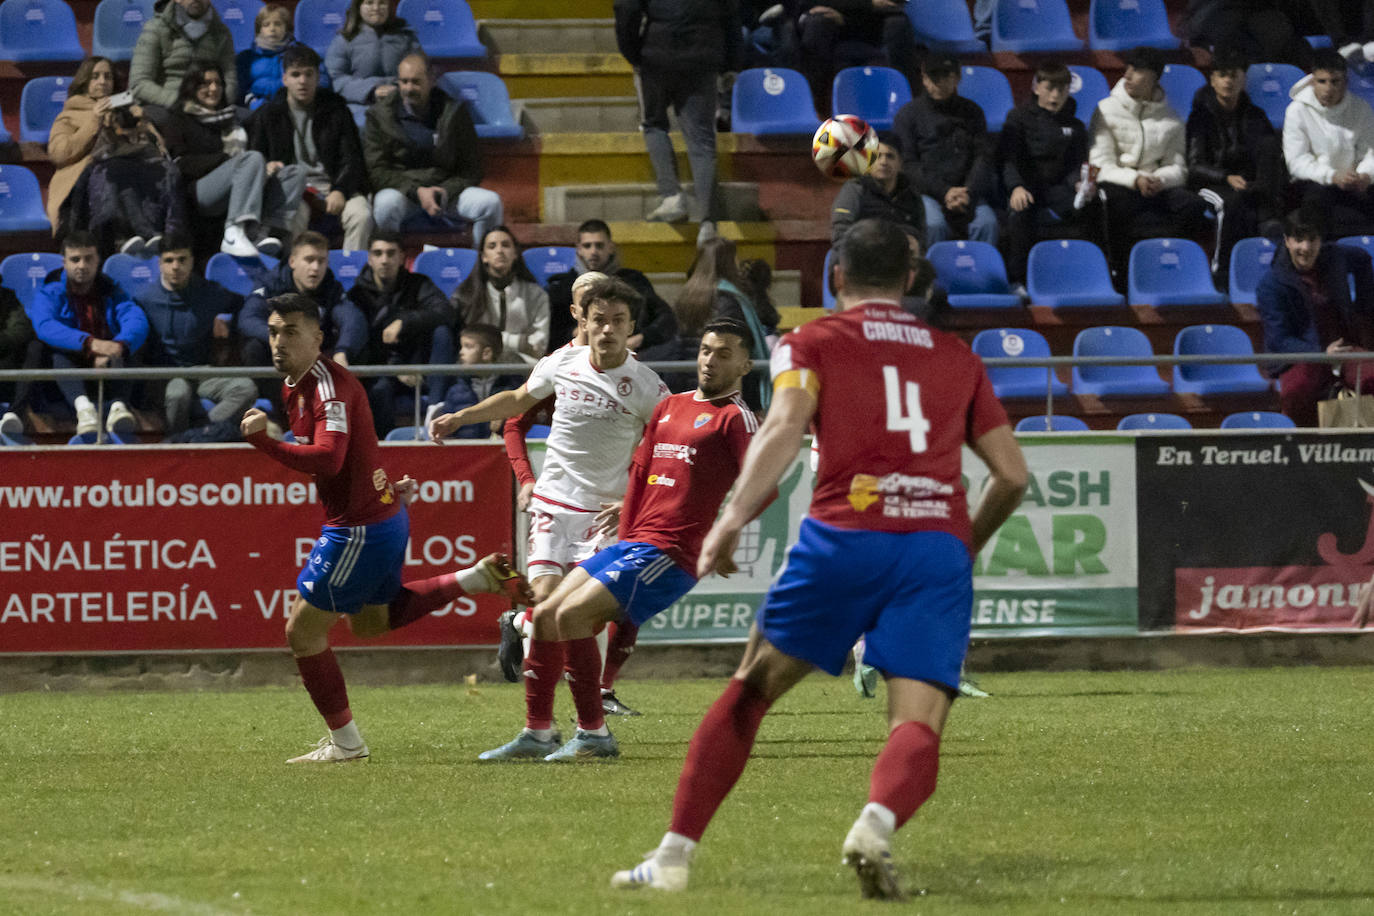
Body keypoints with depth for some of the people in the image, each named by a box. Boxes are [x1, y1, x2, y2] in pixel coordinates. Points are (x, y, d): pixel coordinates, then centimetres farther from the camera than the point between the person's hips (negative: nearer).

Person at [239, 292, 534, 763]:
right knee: (371, 621, 30)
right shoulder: (295, 383, 8)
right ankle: (479, 577, 25)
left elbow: (327, 459, -35)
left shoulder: (329, 385, -22)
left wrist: (263, 441, -38)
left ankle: (345, 741, 11)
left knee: (303, 632, 0)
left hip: (359, 528, -10)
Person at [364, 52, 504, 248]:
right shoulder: (380, 115, 2)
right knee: (386, 204, -37)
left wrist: (446, 192, -15)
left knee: (490, 203, -25)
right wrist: (417, 192, -17)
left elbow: (471, 170, 5)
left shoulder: (454, 112, 4)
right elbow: (377, 171, -3)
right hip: (402, 190, -2)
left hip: (448, 189, 2)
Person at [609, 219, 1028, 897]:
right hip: (941, 542, 2)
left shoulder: (811, 344, 13)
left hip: (846, 535, -2)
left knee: (749, 694, 12)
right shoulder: (957, 357, 23)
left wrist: (732, 520, -14)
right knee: (917, 727, -6)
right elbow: (1012, 474, 22)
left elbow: (784, 427, -7)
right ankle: (875, 825, -38)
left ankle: (673, 857, 10)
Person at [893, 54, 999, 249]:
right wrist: (944, 191, -12)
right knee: (934, 224, -35)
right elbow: (908, 164, 1)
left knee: (987, 223, -29)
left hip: (967, 191, 2)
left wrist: (968, 193, -10)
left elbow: (983, 157, 10)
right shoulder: (909, 113, 10)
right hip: (925, 193, -2)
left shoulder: (971, 112, 18)